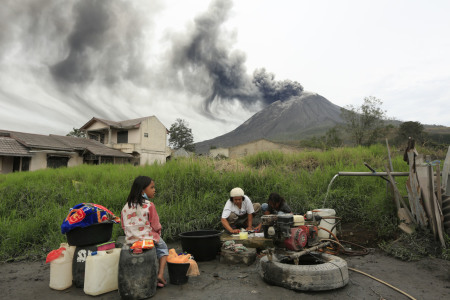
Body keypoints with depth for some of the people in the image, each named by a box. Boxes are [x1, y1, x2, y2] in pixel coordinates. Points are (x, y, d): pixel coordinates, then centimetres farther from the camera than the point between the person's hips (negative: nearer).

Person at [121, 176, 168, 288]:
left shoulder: (126, 206, 1)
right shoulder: (149, 205, -17)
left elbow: (124, 226, 8)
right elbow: (156, 226, -11)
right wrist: (158, 233, 10)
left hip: (130, 240, 5)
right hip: (148, 238, -5)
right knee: (162, 247, 23)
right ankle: (161, 274, 7)